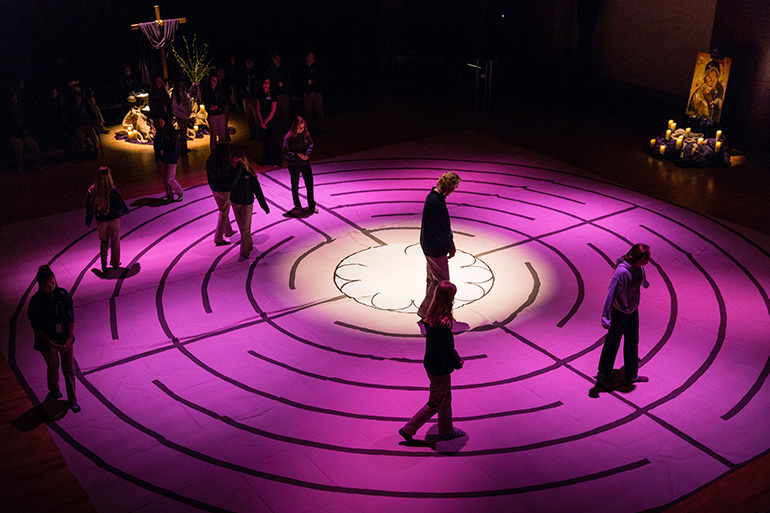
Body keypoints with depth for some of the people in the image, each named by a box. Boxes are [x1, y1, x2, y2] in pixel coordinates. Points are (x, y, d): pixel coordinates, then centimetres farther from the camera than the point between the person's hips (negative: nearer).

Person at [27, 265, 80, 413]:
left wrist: (70, 338, -13)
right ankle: (54, 390, 50)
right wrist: (51, 343, -20)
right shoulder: (36, 301, -19)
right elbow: (37, 328, -13)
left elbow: (71, 317, -5)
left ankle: (72, 400, 24)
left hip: (65, 338, 2)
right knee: (53, 367, 20)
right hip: (47, 340, -2)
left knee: (69, 369, 9)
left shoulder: (63, 294, -12)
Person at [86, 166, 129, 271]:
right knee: (115, 242, 16)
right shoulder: (112, 191, -22)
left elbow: (89, 207, -2)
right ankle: (115, 263, 26)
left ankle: (103, 264, 12)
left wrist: (88, 221, 12)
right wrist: (125, 212, 12)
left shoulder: (92, 191, -13)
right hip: (113, 219, -2)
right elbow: (120, 205, -10)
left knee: (103, 242, 20)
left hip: (100, 221, 2)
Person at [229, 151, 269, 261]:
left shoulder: (249, 173, -16)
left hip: (247, 204, -4)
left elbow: (257, 190, -10)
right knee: (241, 227, 18)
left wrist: (264, 205, -7)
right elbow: (231, 184, -31)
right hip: (235, 203, 4)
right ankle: (249, 244, 41)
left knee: (245, 229, -1)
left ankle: (244, 253, 9)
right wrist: (239, 170, -37)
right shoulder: (232, 171, -12)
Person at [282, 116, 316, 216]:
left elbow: (310, 145, 8)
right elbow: (286, 152, -11)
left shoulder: (306, 134, -5)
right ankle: (297, 207, 24)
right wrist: (297, 154, -21)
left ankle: (312, 206, 16)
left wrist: (307, 153, -11)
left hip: (305, 163, 3)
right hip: (294, 164, -3)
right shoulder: (289, 137, -15)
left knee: (310, 184, 3)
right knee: (295, 186, 10)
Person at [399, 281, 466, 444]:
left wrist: (455, 355, 9)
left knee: (446, 400, 25)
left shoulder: (432, 316, -5)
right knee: (435, 405, 11)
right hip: (440, 369, -9)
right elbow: (447, 352, -24)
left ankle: (446, 432, 42)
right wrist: (458, 364, -6)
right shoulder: (443, 325, -34)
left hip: (431, 363, 9)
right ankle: (408, 430, 20)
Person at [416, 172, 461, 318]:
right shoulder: (436, 203, -30)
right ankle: (424, 311, 12)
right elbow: (440, 230, -24)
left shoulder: (434, 196, 3)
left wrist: (450, 240, 14)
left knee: (432, 279, 22)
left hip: (428, 245, 10)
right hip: (436, 249, -10)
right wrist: (449, 247, -9)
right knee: (441, 281, 3)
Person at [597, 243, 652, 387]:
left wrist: (645, 284, 44)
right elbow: (610, 294, -31)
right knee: (612, 343, 8)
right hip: (619, 313, -8)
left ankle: (631, 375, 36)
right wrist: (606, 318, -33)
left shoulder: (639, 267, -6)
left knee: (632, 342, 19)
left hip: (633, 311, 8)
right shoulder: (621, 272, -32)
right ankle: (603, 375, 27)